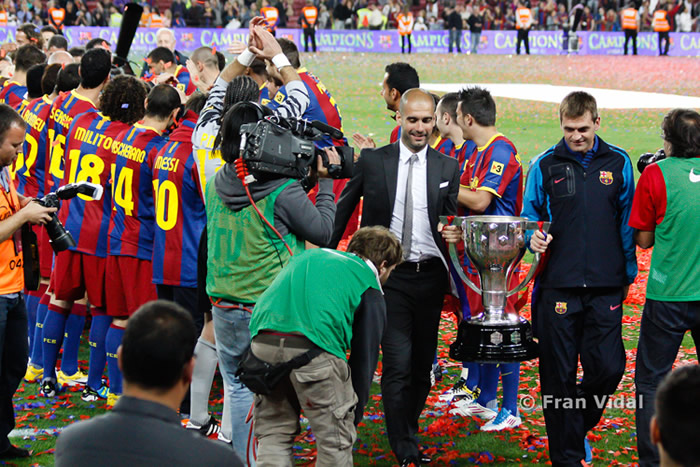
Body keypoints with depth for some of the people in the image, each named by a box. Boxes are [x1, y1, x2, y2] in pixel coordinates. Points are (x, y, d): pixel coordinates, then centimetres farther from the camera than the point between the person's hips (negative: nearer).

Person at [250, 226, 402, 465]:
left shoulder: (308, 256, 33)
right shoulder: (371, 292, 17)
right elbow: (365, 357, 17)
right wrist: (353, 416, 24)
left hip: (262, 342, 5)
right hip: (313, 346, -5)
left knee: (273, 433, 19)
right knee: (336, 438, 11)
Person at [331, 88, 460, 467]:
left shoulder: (447, 168, 7)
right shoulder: (372, 161, 1)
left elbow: (451, 222, 11)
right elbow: (343, 208, 9)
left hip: (429, 276, 3)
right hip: (389, 275, -3)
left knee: (422, 366, 11)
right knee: (398, 365, -9)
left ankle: (408, 432, 30)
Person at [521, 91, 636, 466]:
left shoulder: (618, 163, 7)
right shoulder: (545, 165, 3)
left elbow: (628, 222, 12)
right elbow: (530, 215, 11)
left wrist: (629, 273, 10)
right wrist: (534, 238, -11)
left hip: (605, 287, 1)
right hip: (557, 285, -1)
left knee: (608, 368, -4)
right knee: (558, 375, 3)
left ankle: (579, 425, 26)